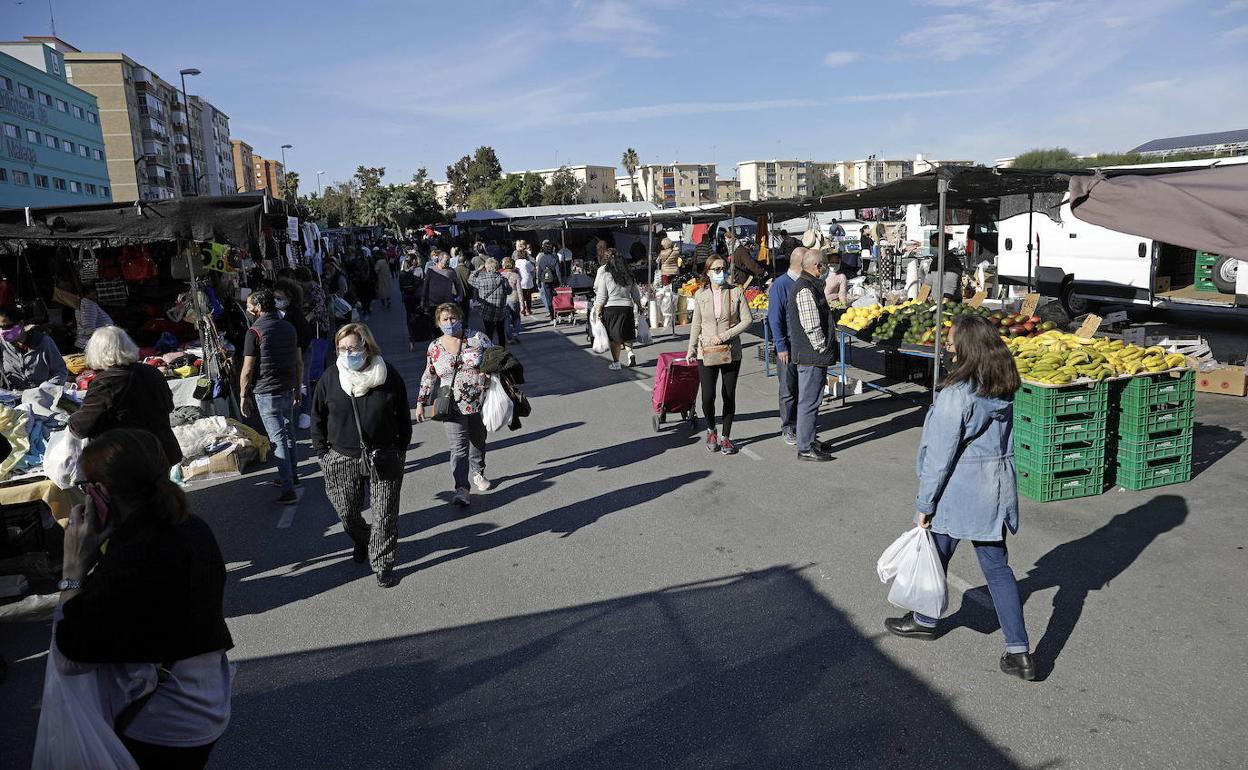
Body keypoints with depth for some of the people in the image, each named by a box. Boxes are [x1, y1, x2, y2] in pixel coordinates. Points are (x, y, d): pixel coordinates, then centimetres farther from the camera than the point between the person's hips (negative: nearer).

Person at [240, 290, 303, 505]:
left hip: (267, 392, -7)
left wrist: (244, 397, -4)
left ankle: (288, 490, -6)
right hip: (288, 389, 7)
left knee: (278, 438, -6)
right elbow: (299, 362, 11)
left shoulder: (255, 332, -13)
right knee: (288, 433, 21)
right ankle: (292, 476, 34)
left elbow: (248, 370, -13)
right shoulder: (289, 327, 8)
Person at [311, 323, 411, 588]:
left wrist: (400, 449, 2)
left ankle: (382, 564, 18)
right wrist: (322, 453, 2)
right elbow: (317, 418, 5)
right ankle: (361, 542, 44)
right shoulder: (331, 377, -5)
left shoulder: (388, 375, -7)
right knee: (347, 513, 14)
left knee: (385, 514, 2)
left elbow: (403, 415, 4)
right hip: (342, 459, 1)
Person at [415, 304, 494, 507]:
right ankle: (462, 488, -14)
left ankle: (477, 473, 40)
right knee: (459, 448, -12)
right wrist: (421, 402, 11)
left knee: (478, 441, 17)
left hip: (480, 402, 1)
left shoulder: (477, 338, -2)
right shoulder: (434, 348, 3)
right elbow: (428, 377, 13)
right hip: (453, 406, -1)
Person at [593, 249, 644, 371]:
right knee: (626, 334, 15)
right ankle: (630, 352, -6)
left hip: (611, 308, -3)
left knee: (614, 337, 3)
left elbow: (601, 296, -8)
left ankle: (616, 362, 6)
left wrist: (597, 311, -4)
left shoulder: (605, 275, -6)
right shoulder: (629, 276, 6)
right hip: (627, 307, 3)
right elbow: (636, 294, 11)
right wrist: (639, 306, 23)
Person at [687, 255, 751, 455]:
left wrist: (724, 336, -14)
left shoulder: (737, 292, -3)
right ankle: (711, 430, 21)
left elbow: (746, 320, -6)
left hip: (731, 352, 0)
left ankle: (725, 437, 22)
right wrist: (691, 349, 9)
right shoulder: (700, 294, 2)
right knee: (708, 396, -7)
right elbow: (696, 324, 11)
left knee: (729, 396, 6)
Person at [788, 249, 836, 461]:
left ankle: (810, 441, 29)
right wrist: (823, 349, -14)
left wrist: (825, 351, 21)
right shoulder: (805, 289, -18)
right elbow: (811, 326, -24)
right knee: (809, 402, -5)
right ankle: (805, 448, 1)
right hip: (811, 356, -11)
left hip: (811, 355, 11)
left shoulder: (808, 285, 17)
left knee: (811, 400, 18)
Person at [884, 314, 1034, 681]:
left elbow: (940, 454, -19)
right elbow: (1003, 441, 11)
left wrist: (925, 503, -10)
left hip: (958, 492, -7)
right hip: (997, 489, 7)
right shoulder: (1003, 389, 1)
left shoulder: (957, 395, -23)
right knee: (998, 567, 11)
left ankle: (925, 620, 38)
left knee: (936, 556, 16)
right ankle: (1019, 653, 11)